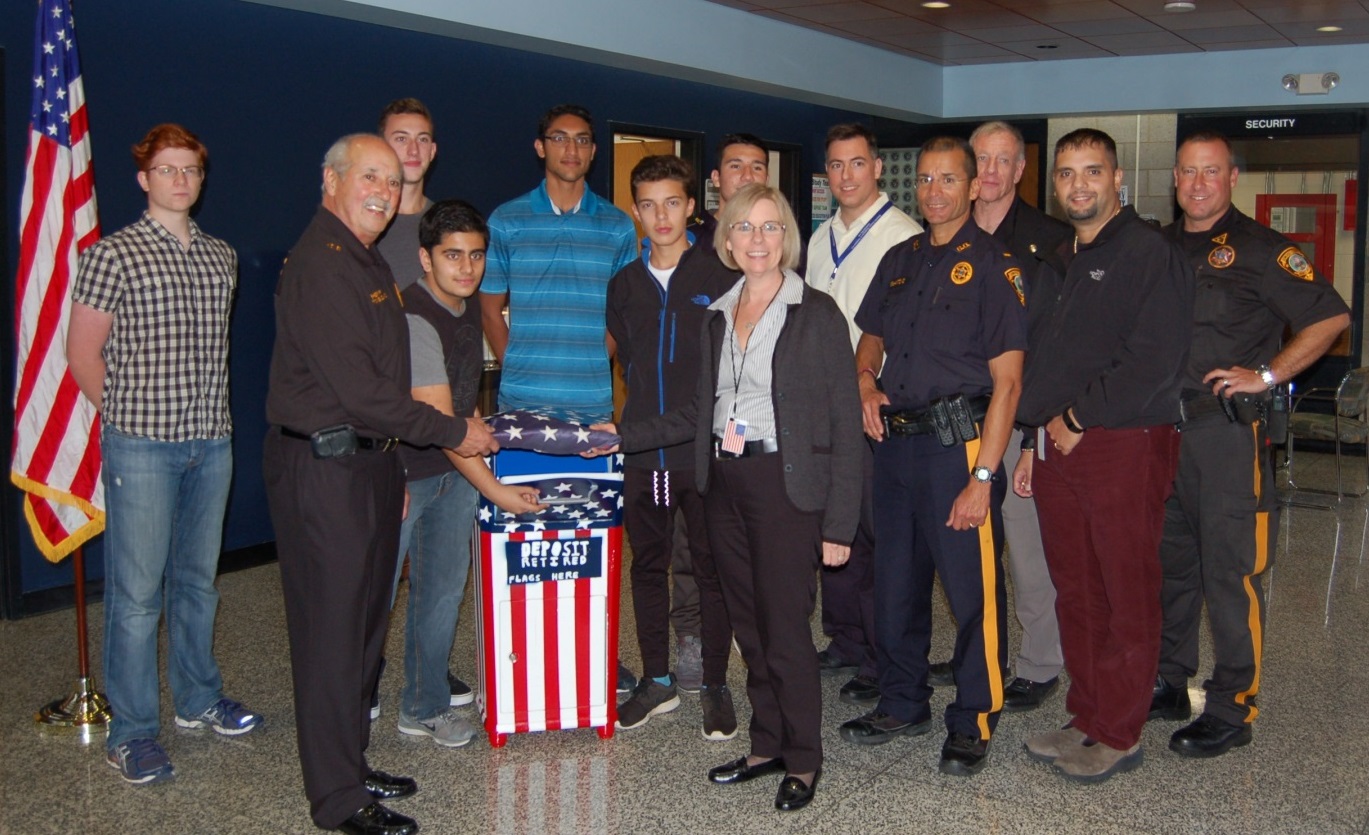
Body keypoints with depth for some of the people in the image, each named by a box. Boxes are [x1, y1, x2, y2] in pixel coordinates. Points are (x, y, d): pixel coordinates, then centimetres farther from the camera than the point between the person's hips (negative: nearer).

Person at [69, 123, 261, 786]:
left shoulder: (222, 257, 11)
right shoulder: (113, 254, -5)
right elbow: (83, 351, -3)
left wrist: (211, 414, 12)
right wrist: (127, 414, 0)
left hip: (211, 442, 5)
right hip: (142, 447, -5)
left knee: (198, 580, 16)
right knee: (137, 593, -1)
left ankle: (198, 699, 30)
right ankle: (131, 733, 9)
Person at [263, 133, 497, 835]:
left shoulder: (370, 264, 16)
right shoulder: (319, 265, -16)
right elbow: (359, 391, -22)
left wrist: (392, 467, 18)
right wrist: (455, 432, -13)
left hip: (366, 463, 10)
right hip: (323, 468, -10)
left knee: (364, 622, 16)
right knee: (332, 631, -1)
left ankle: (349, 766, 30)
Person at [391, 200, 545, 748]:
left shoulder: (469, 310, 5)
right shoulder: (413, 319, -22)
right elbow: (438, 420, -24)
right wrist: (495, 490, -21)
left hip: (456, 469, 8)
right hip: (402, 473, -8)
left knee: (443, 590, 11)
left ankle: (425, 707, 23)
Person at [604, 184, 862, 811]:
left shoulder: (817, 314, -6)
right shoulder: (718, 317, 12)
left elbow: (845, 422, -8)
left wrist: (840, 523, -12)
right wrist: (625, 436, 11)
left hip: (785, 487, -6)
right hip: (725, 486, 6)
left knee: (785, 628, -2)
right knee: (750, 627, 12)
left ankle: (803, 759, 16)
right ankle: (767, 745, 27)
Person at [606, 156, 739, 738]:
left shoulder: (720, 276, -4)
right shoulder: (625, 284, 9)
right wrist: (635, 422, 14)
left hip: (707, 449, -4)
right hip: (643, 451, 4)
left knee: (712, 569, 5)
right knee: (647, 565, 11)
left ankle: (715, 685, 17)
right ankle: (657, 681, 24)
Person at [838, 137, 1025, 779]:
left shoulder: (992, 263, -7)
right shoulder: (899, 260, 13)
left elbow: (1007, 380, -12)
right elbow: (871, 337, 26)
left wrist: (982, 476, -17)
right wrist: (866, 382, 2)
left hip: (959, 442, -6)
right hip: (895, 440, 7)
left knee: (972, 592, -1)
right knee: (894, 582, 15)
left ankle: (973, 723, 14)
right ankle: (903, 703, 31)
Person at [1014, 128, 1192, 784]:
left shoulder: (1149, 255, -7)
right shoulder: (1055, 265, 18)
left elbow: (1156, 360, -17)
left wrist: (1077, 418, -13)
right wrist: (1035, 441, 16)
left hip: (1125, 445, -7)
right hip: (1059, 446, 8)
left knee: (1128, 599, 1)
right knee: (1075, 594, 11)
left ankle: (1119, 735, 11)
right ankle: (1087, 720, 22)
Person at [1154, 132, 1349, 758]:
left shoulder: (1259, 249, -3)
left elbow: (1331, 317, -6)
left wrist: (1267, 374, -12)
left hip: (1229, 429, -6)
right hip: (1160, 428, 6)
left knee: (1230, 571, -4)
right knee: (1169, 562, 13)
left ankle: (1231, 710, 4)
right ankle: (1168, 683, 26)